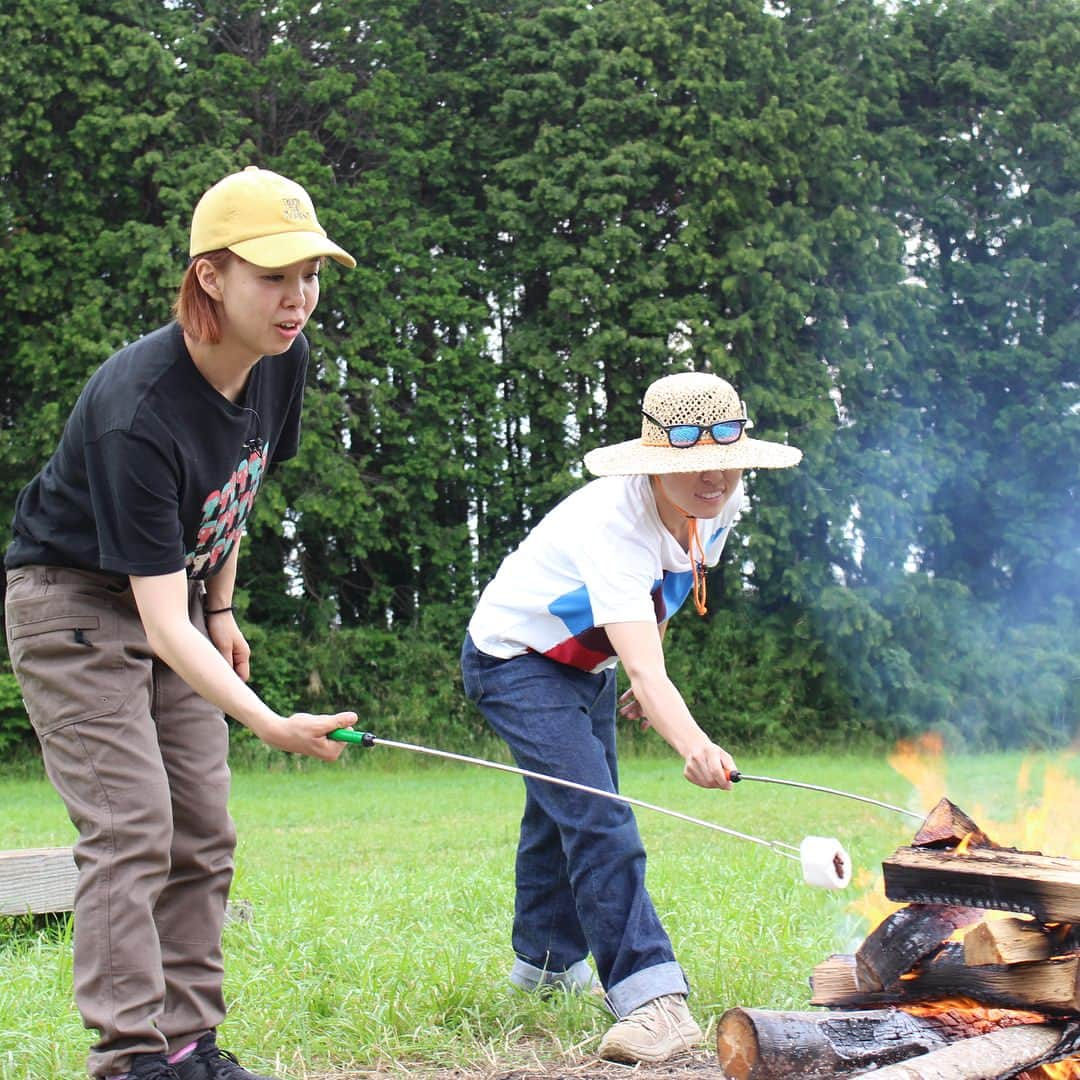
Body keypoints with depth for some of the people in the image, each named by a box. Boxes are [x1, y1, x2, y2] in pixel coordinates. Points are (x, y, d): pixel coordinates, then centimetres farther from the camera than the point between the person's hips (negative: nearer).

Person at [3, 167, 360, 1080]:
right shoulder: (139, 412, -34)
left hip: (177, 597, 7)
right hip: (76, 601, -7)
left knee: (204, 834, 5)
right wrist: (269, 724, -47)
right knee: (130, 827, -16)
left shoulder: (281, 360, -12)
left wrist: (221, 610, 12)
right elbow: (159, 622, -36)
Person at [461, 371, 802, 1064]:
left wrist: (646, 682, 11)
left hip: (585, 664, 8)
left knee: (563, 812, 23)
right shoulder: (613, 524, -39)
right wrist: (694, 747, -65)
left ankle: (548, 960, 43)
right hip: (515, 660, -8)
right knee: (598, 821, -22)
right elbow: (644, 668, -49)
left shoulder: (720, 509, -14)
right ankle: (651, 997, -23)